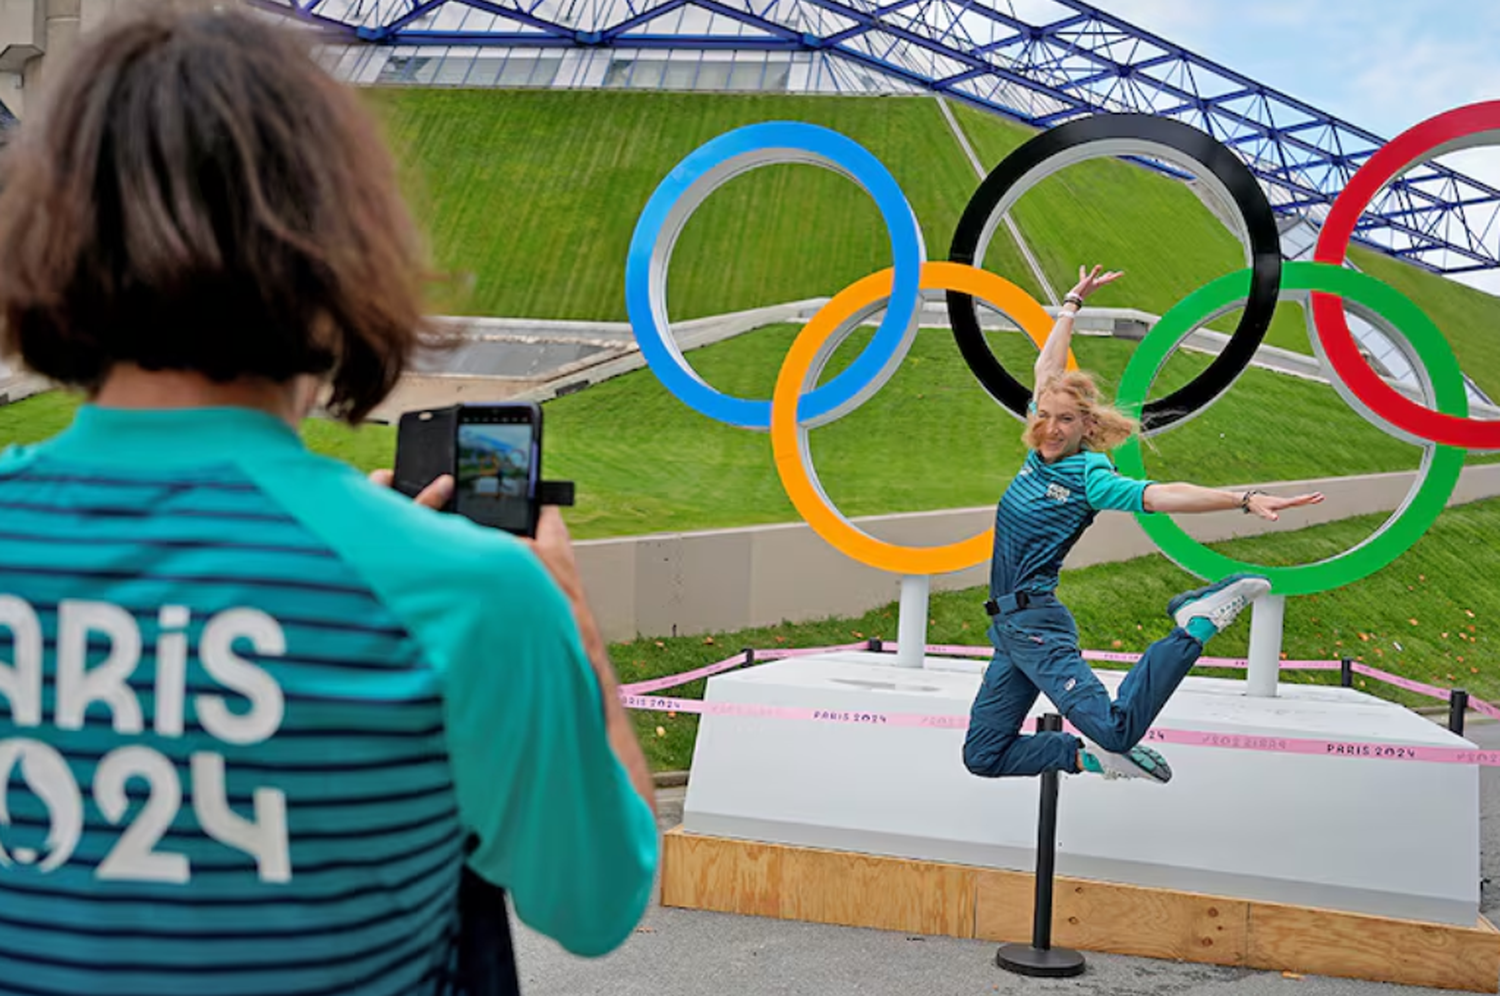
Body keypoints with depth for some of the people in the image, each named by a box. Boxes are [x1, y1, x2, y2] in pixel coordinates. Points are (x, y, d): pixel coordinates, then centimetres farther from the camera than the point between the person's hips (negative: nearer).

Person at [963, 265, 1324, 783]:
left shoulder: (1090, 478, -10)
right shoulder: (1040, 454, 9)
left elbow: (1160, 495, -22)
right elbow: (1048, 366, 20)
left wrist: (1246, 500, -34)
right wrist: (1072, 303, 27)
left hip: (1036, 622, -7)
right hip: (1010, 625, 7)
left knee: (1117, 729, -24)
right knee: (982, 757, 3)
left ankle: (1199, 620, -7)